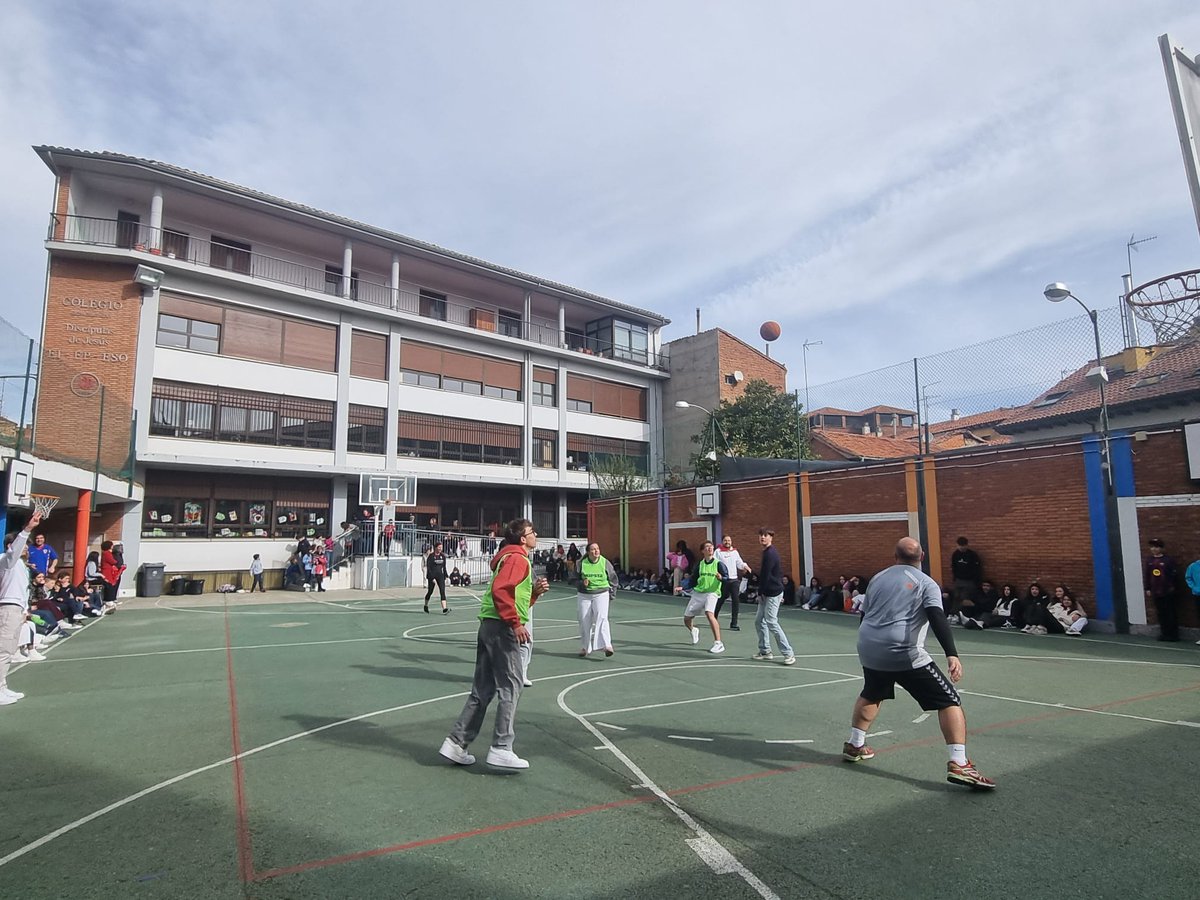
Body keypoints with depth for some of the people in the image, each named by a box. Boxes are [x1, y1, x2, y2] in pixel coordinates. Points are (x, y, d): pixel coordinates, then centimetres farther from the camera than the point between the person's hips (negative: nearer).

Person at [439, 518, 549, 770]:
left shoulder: (512, 558, 22)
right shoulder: (517, 558, -9)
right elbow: (500, 590, -24)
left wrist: (534, 591, 9)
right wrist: (516, 623, -24)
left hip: (489, 626, 10)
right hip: (503, 628, -10)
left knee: (482, 690, 12)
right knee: (511, 688, -4)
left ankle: (456, 742, 16)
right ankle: (501, 749, 0)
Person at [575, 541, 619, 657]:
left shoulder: (605, 563, -1)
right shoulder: (582, 563, -2)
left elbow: (613, 578, 11)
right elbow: (575, 578, 8)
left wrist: (610, 593, 8)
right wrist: (582, 582, -13)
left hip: (601, 594, -2)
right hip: (584, 595, 2)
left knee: (601, 617, -20)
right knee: (584, 621, 5)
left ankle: (607, 646, -25)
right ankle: (585, 647, 21)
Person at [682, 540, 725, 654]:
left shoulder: (718, 564, -4)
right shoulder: (699, 564, 6)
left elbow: (727, 577, -13)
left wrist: (721, 577, -32)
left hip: (711, 593, -4)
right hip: (697, 593, 5)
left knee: (709, 614, -32)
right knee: (686, 619, 10)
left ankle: (718, 644, -24)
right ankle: (693, 631, 48)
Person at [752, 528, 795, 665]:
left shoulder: (770, 553, -17)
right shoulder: (768, 552, 14)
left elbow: (765, 575, -19)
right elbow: (779, 572, 21)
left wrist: (760, 592, -10)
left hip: (773, 594, -10)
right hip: (767, 594, 10)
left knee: (771, 623, -11)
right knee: (759, 621, 12)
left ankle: (788, 654, -5)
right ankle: (765, 651, 20)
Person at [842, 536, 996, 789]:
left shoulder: (878, 578, 16)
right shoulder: (926, 583, 1)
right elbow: (937, 619, -17)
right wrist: (952, 654, -25)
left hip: (868, 649, 6)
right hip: (903, 654, -6)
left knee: (870, 695, 30)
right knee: (949, 701, 4)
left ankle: (854, 746, 38)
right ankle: (959, 765, -6)